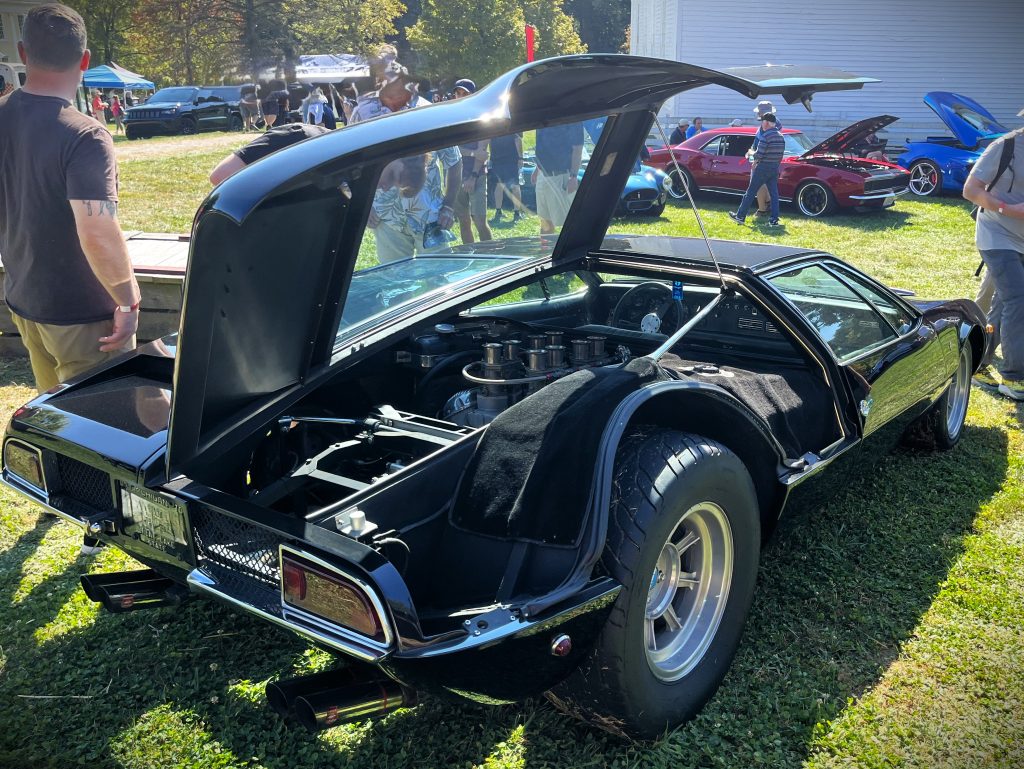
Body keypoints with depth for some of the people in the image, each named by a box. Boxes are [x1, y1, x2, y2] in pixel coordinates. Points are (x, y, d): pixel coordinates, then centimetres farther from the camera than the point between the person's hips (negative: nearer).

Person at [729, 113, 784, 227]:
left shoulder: (765, 136, -16)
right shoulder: (780, 136, 8)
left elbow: (759, 154, -18)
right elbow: (781, 154, 10)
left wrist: (754, 162, 1)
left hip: (763, 167, -7)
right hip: (775, 168, 7)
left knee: (750, 192, 2)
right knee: (774, 194, 6)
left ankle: (740, 216, 8)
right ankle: (774, 220, 3)